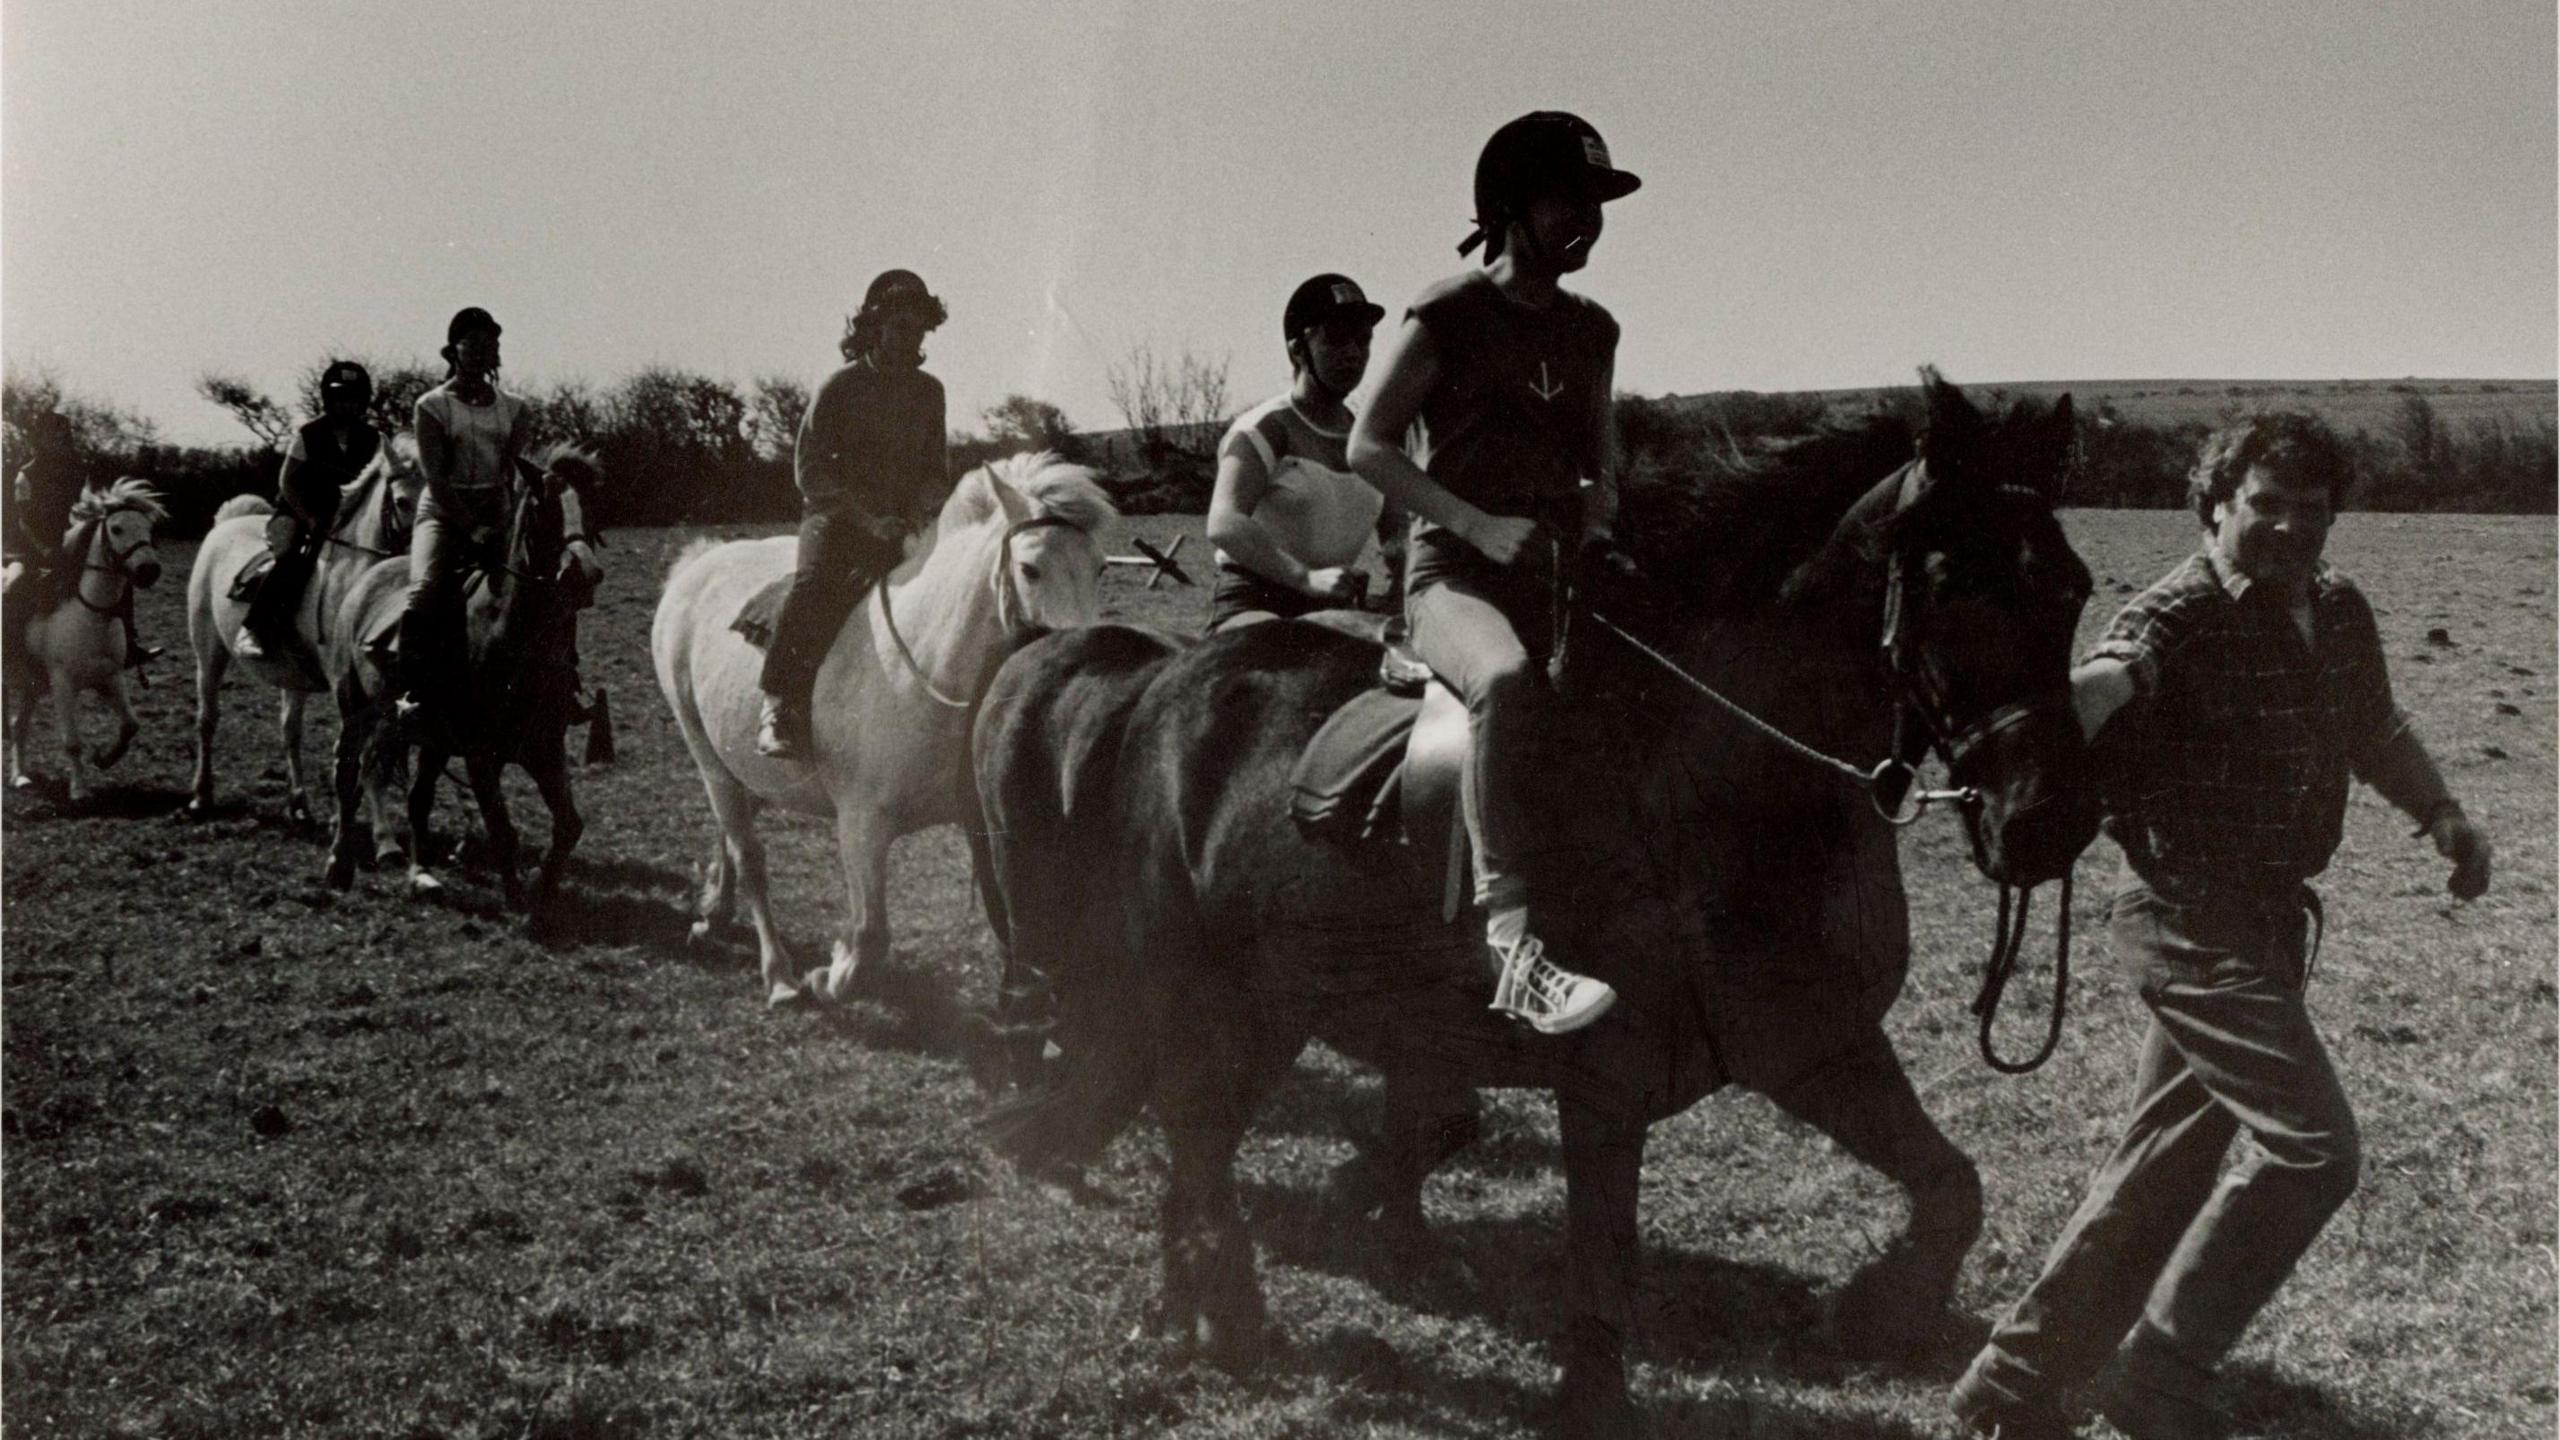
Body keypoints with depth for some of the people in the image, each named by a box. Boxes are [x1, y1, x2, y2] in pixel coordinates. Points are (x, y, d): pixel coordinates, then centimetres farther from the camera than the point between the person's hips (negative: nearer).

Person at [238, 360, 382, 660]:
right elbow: (287, 481, -6)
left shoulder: (372, 439, 3)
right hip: (297, 511, -4)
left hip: (342, 516, 4)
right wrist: (310, 519, -16)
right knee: (292, 560, -31)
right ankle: (253, 628, -31)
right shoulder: (309, 434, -5)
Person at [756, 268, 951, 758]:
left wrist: (922, 509, -2)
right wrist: (867, 516, -15)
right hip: (838, 516, -5)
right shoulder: (840, 387, 0)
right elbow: (809, 469, -4)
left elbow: (936, 469, 20)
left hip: (906, 523, 5)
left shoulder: (929, 391, 13)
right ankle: (779, 704, -33)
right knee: (815, 582, -32)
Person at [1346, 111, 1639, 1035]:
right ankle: (1510, 941, -45)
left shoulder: (1592, 333, 16)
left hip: (1557, 575, 8)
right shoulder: (1447, 317, -2)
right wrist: (1478, 523, -14)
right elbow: (1368, 447, -3)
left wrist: (1601, 501, 3)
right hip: (1453, 574, -8)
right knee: (1508, 679, -38)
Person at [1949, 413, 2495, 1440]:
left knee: (2171, 1160, 11)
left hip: (2271, 919, 8)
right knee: (2311, 1144, -13)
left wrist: (2442, 817, 15)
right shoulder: (2182, 614, -16)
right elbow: (2105, 680, -37)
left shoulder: (2340, 613, 9)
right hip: (2192, 921, -8)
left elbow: (2377, 733, 28)